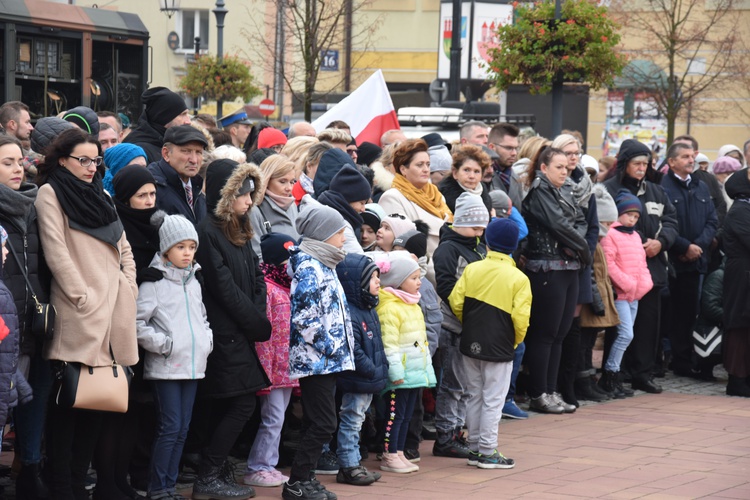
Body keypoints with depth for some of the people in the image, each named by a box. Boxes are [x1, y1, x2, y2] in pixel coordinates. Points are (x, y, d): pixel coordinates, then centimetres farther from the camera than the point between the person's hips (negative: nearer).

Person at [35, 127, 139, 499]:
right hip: (77, 316, -7)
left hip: (113, 313, 7)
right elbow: (56, 252, -10)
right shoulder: (51, 193, -1)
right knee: (68, 403, -4)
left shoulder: (101, 196, 19)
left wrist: (127, 289, 6)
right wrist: (84, 298, -15)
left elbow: (124, 249, 20)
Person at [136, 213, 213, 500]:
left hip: (192, 365, 7)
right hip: (165, 367, -7)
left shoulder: (194, 283, 14)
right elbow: (138, 322, -12)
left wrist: (206, 340, 9)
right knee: (170, 427, -9)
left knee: (182, 430, 8)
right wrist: (163, 345, -14)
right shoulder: (154, 283, -8)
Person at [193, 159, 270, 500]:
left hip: (239, 333, 9)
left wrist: (257, 319, -5)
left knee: (227, 407, 10)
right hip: (223, 334, -9)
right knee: (242, 404, -8)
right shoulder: (208, 232, -13)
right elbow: (225, 288, -15)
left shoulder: (241, 232, 15)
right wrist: (259, 325, -8)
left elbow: (257, 279, 12)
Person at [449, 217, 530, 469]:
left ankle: (475, 448, 20)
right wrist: (516, 340, 4)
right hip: (500, 348, -4)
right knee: (493, 401, 3)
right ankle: (488, 452, 5)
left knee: (475, 397, 15)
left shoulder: (472, 269, -2)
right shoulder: (519, 279, -10)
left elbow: (456, 302, -4)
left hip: (471, 344, 4)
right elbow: (520, 318, -15)